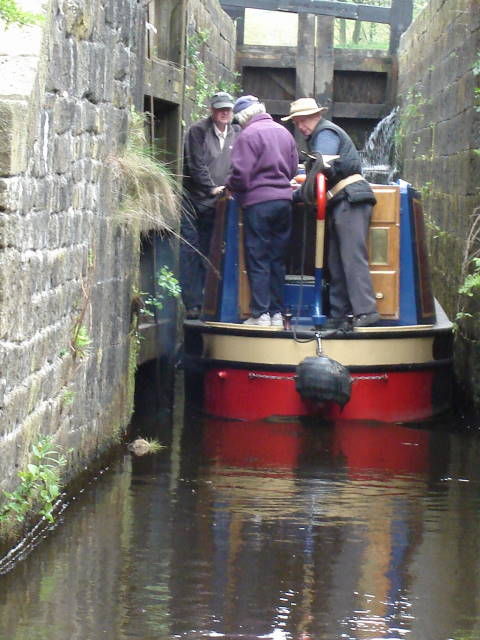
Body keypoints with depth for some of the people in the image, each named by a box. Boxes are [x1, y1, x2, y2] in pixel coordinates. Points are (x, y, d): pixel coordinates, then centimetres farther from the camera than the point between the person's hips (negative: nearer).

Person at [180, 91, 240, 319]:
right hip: (194, 201, -5)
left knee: (206, 256, 8)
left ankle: (202, 303, 12)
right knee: (190, 255, -5)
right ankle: (191, 304, -4)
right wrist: (212, 188, -17)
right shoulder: (198, 131, -5)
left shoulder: (235, 134, 10)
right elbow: (197, 166, -11)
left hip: (215, 205, 5)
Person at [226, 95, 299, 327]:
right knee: (277, 259, 12)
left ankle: (261, 314, -3)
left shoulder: (248, 135, -10)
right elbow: (293, 168, 16)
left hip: (258, 202, -6)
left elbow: (241, 174, -15)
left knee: (257, 260, -1)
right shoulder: (283, 132, 11)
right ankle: (277, 312, 12)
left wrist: (229, 187, 4)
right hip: (284, 200, 6)